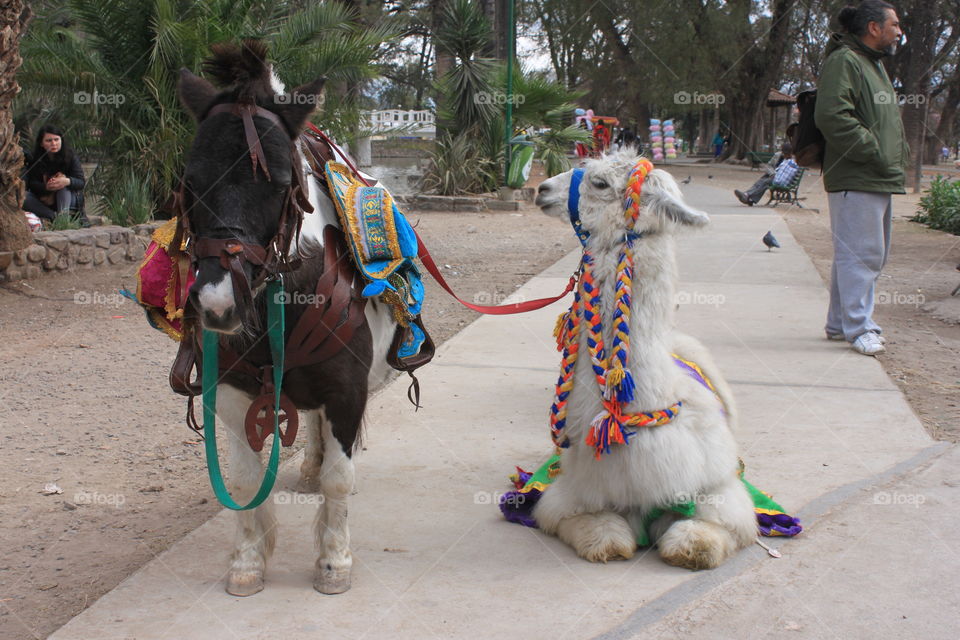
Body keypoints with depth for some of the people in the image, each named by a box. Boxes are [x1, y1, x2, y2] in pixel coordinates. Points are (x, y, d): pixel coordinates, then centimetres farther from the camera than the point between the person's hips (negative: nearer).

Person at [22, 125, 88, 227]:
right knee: (23, 197, -25)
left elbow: (81, 182, -15)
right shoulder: (35, 160, -6)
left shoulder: (70, 156, -9)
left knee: (63, 183, -31)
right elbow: (31, 183, -13)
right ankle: (54, 217, -35)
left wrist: (67, 181, -39)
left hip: (67, 200, -2)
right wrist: (46, 187, -36)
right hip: (43, 202, 2)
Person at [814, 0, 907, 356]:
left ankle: (839, 323, 23)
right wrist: (875, 154, -21)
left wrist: (900, 154, 16)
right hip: (855, 180, -11)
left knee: (874, 254, 14)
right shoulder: (844, 61, -11)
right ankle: (859, 328, -5)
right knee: (860, 253, -10)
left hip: (879, 180, 11)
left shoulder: (875, 65, 23)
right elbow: (832, 116, -23)